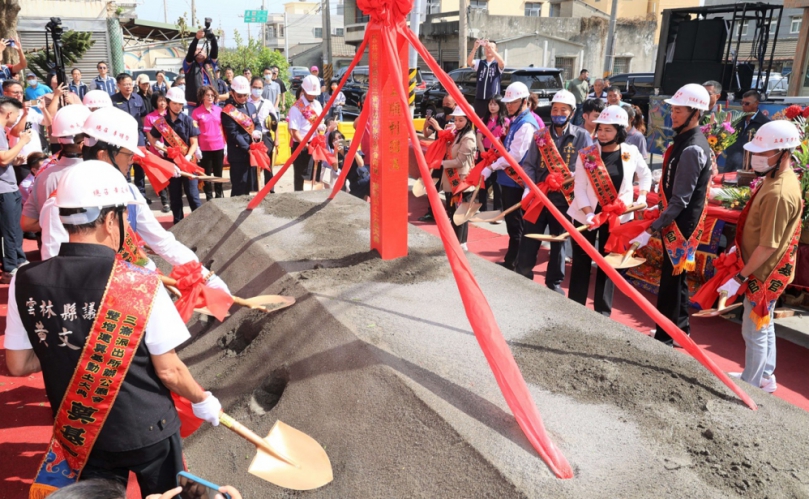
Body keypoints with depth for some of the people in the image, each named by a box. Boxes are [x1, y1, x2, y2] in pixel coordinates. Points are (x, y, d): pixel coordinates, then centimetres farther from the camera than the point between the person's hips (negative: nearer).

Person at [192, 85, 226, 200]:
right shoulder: (196, 112, -3)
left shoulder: (219, 110, 6)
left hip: (219, 147, 3)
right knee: (207, 174, 7)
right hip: (204, 148, -3)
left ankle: (219, 195, 22)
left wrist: (225, 144, 7)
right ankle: (209, 197, 15)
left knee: (218, 173, 11)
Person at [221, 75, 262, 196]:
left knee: (249, 184, 15)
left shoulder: (251, 106, 10)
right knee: (239, 185, -3)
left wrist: (257, 132, -7)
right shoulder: (228, 111, -10)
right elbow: (234, 134, -15)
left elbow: (257, 124, 17)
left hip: (252, 150, 7)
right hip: (238, 154, -7)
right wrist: (247, 148, -20)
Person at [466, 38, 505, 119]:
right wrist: (475, 48, -25)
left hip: (494, 99, -2)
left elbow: (502, 63, -19)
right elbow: (469, 62, -8)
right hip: (479, 99, 2)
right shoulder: (479, 63, 11)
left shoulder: (498, 65, 5)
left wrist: (490, 48, -28)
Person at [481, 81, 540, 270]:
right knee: (510, 220, 16)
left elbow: (515, 155, -23)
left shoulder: (526, 124, -16)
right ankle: (512, 259, 26)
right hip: (508, 178, 10)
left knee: (515, 223, -1)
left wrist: (492, 167, -19)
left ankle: (512, 262, 7)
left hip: (516, 180, -10)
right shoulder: (516, 121, 14)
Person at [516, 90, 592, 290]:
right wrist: (529, 187, -10)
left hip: (563, 198, -2)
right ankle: (522, 278, 20)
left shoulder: (582, 136, -1)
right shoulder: (541, 135, 6)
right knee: (528, 240, 4)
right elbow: (529, 164, 4)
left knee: (559, 242, 12)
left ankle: (554, 282, 27)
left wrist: (572, 177, -21)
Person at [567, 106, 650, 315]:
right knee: (581, 262, 3)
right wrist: (589, 214, -22)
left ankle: (603, 312, 19)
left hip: (617, 217, 2)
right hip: (586, 215, -1)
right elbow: (579, 188, -11)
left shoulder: (631, 152, -3)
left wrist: (641, 198, 1)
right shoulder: (586, 154, -9)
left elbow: (646, 175, 14)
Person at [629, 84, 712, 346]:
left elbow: (680, 201, -25)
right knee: (675, 278, 19)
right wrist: (657, 207, 20)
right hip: (677, 223, 10)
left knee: (670, 282, -1)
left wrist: (650, 231, -26)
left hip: (680, 225, -10)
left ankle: (664, 338, 11)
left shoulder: (692, 149, -22)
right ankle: (680, 329, 33)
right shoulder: (686, 140, 9)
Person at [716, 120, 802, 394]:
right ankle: (765, 377, 38)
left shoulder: (779, 193, -29)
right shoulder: (777, 179, 3)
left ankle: (750, 387, 19)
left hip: (764, 273, -10)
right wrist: (740, 247, 21)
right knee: (764, 326, 22)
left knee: (754, 332, 4)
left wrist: (740, 277, -22)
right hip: (766, 270, 10)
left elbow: (768, 246, -27)